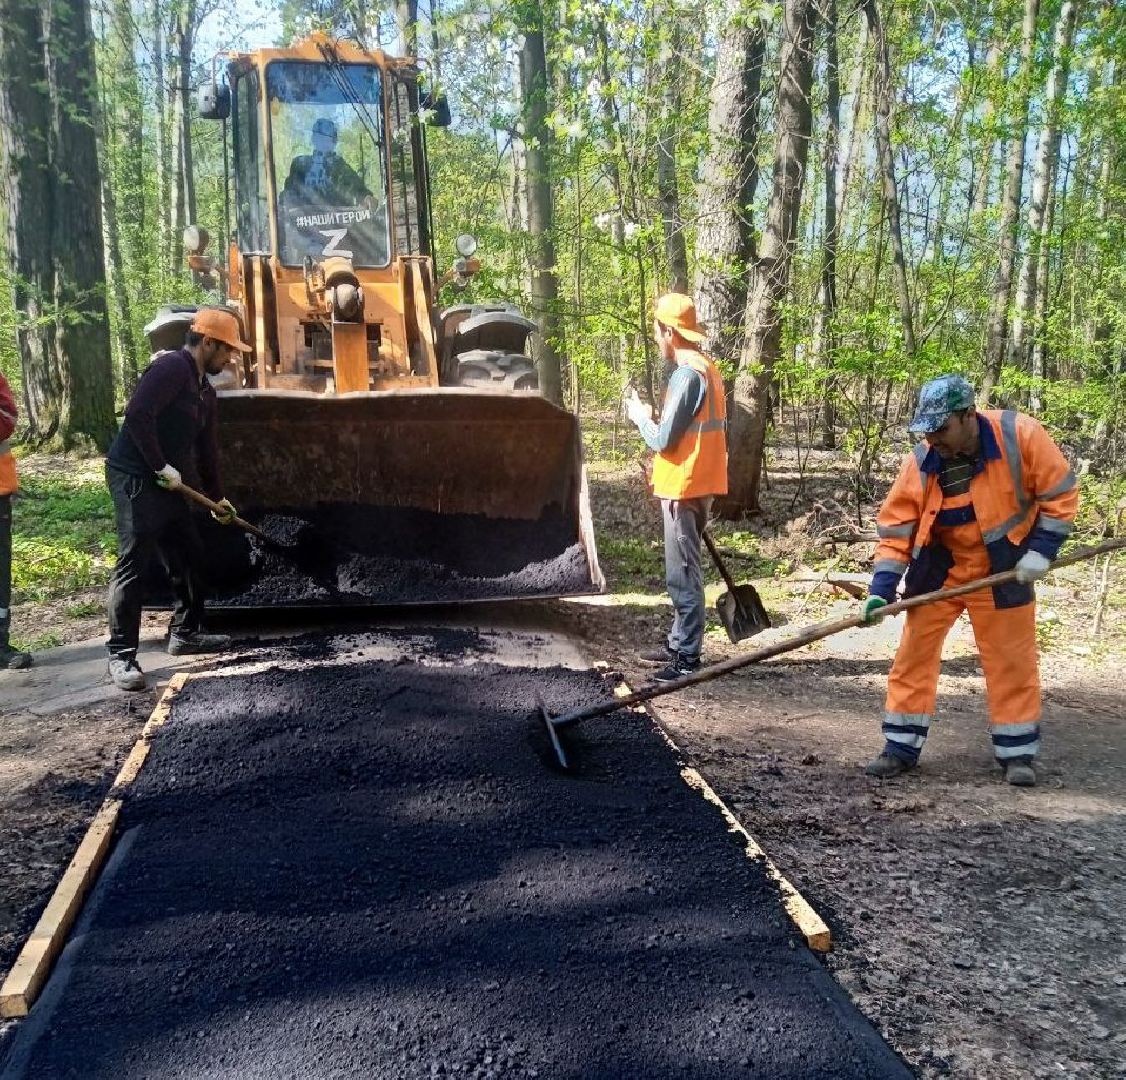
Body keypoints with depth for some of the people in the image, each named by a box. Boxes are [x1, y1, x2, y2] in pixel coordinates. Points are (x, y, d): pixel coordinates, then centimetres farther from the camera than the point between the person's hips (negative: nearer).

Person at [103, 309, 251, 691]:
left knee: (188, 555, 15)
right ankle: (121, 656, -6)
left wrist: (217, 497, 28)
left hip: (166, 484, 10)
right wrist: (162, 467, -20)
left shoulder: (204, 389, 16)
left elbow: (206, 447, 23)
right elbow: (137, 415, -26)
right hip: (134, 478, -10)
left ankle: (185, 632, 29)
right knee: (134, 564, -11)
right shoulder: (172, 367, -14)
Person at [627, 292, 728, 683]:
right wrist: (656, 418, 12)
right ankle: (678, 644, 27)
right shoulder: (704, 367, 14)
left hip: (684, 487, -10)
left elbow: (663, 439, -18)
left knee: (683, 574, -5)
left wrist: (640, 415, -2)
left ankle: (687, 658, 0)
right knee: (681, 572, 17)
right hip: (696, 482, 10)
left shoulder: (687, 374, -17)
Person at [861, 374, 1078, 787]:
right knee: (913, 656, 1)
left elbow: (1060, 492, -9)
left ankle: (1017, 752, 22)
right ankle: (902, 746, 12)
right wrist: (882, 587, -15)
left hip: (1002, 571, -1)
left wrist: (1041, 550, -15)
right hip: (937, 571, 2)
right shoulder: (921, 461, -14)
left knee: (1012, 662, 7)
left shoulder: (1020, 435, -20)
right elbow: (895, 526, -8)